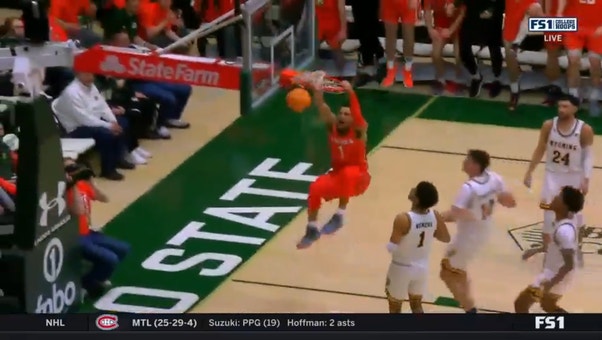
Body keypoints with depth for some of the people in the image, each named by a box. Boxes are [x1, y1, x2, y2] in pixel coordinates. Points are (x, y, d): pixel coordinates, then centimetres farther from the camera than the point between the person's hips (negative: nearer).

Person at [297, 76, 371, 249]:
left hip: (358, 177, -5)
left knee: (348, 173, -38)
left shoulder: (359, 129, -15)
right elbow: (323, 108, -23)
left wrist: (350, 93, -53)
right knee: (315, 189, -19)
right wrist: (317, 91, -43)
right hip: (337, 175, 5)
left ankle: (339, 216, -29)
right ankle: (312, 230, -3)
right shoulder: (332, 126, -5)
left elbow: (357, 113, -37)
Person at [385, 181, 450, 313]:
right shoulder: (435, 216, -14)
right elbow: (446, 238, 2)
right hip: (422, 267, 5)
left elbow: (392, 248, -24)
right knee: (416, 304, 24)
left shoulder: (403, 219, -30)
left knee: (395, 307, 15)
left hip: (402, 268, -5)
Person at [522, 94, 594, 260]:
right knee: (549, 210, 4)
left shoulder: (585, 130, -19)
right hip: (553, 174, 1)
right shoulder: (548, 125, -13)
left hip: (574, 176, -1)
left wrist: (586, 180, -16)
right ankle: (546, 245, 19)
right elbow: (540, 150, 0)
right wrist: (529, 172, 0)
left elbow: (588, 155, -10)